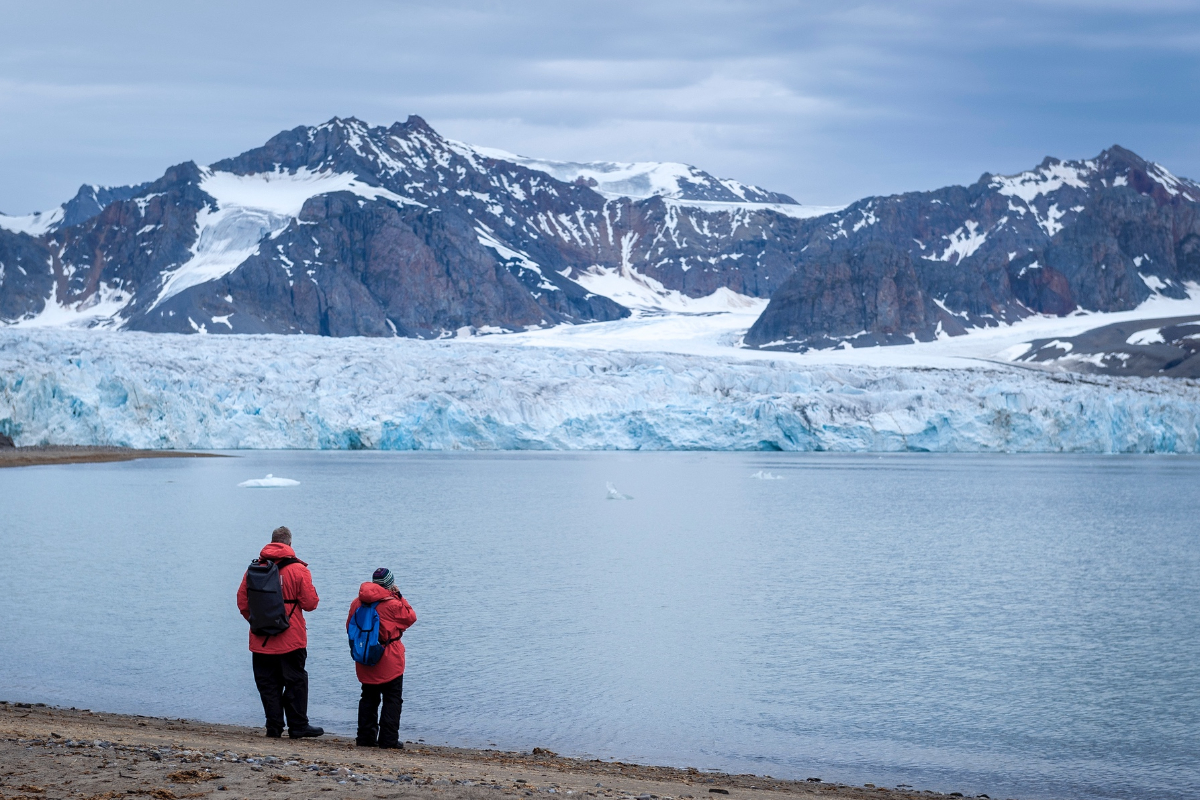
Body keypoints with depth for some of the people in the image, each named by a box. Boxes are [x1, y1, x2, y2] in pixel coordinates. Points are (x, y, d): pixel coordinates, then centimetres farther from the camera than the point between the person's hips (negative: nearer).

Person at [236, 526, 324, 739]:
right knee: (296, 681, 5)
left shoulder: (254, 569, 2)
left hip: (261, 641, 3)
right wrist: (312, 591, 14)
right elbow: (310, 603, -7)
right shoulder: (298, 570, -8)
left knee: (268, 683, 9)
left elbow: (242, 603, 6)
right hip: (291, 640, -3)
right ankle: (298, 726, 5)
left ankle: (274, 727, 8)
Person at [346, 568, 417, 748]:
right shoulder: (392, 604, -14)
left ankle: (366, 736, 12)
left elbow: (350, 628, 10)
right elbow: (410, 617, 1)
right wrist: (400, 597, 5)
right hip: (390, 662, -5)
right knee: (392, 699, 1)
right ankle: (388, 738, -5)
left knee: (368, 698, 14)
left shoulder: (357, 603, 3)